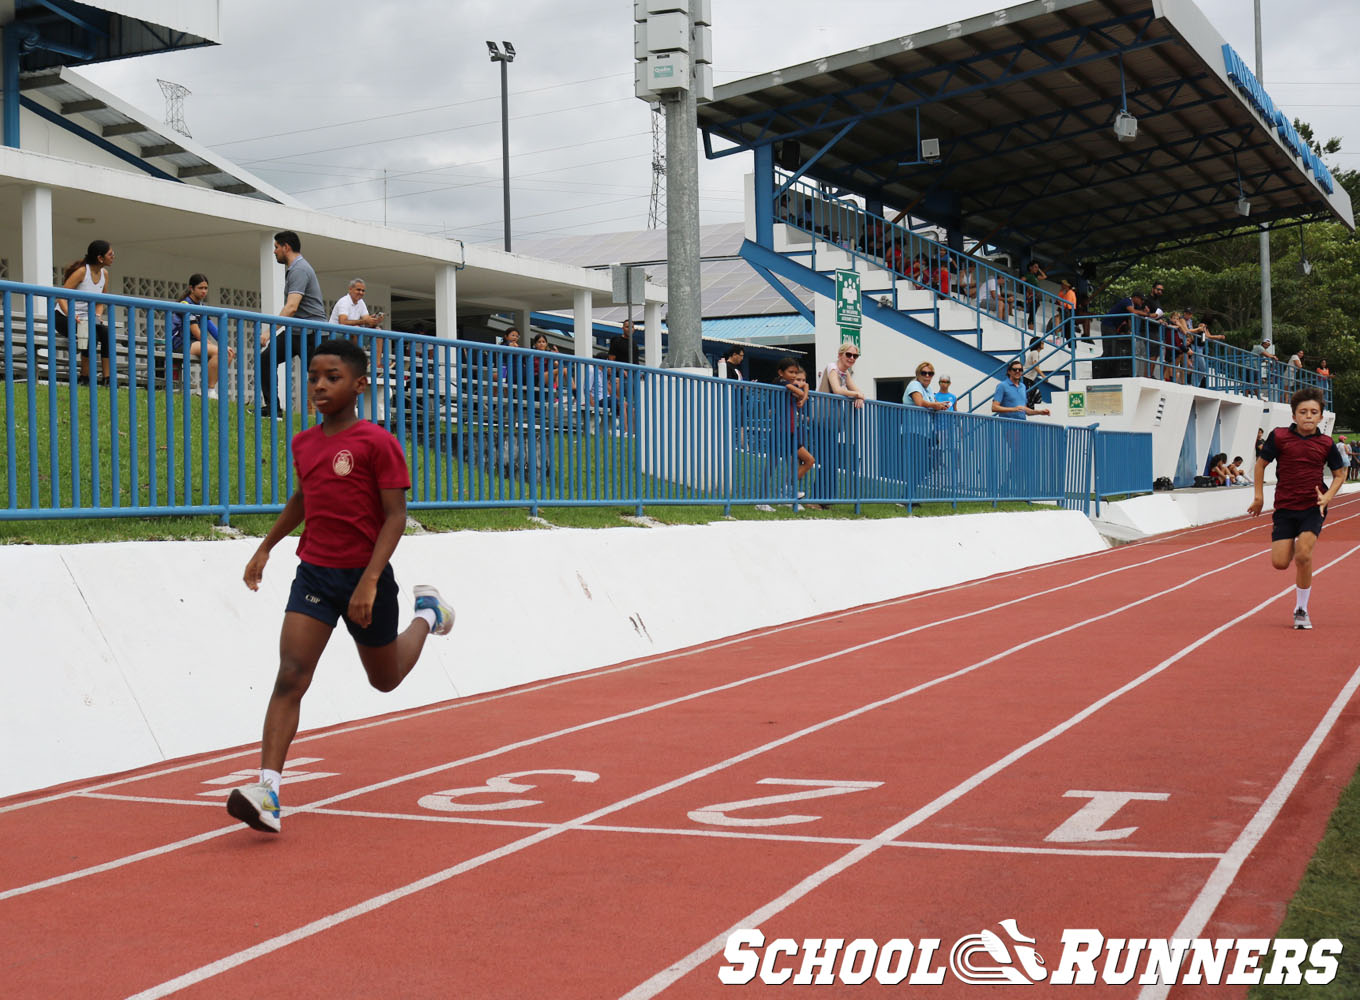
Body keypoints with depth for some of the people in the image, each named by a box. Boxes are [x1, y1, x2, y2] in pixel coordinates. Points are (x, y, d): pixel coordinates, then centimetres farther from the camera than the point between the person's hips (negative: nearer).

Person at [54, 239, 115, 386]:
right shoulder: (81, 271, -17)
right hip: (65, 318, -6)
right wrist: (70, 315, -37)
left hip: (85, 319, 6)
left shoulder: (104, 274, 4)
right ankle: (84, 378, -22)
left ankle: (106, 378, -23)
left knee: (108, 334, -22)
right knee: (91, 335, -33)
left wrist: (98, 316, -8)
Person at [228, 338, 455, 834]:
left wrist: (370, 582, -23)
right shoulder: (303, 443, 6)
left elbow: (395, 517, -15)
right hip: (314, 573, 4)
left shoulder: (378, 443, -13)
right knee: (290, 676, -13)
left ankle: (427, 612, 47)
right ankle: (267, 791, -19)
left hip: (366, 577, -4)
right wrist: (265, 547, 25)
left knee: (384, 679, 18)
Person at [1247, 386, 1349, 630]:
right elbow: (1261, 464, 8)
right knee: (1280, 562, -6)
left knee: (1303, 554, -21)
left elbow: (1340, 474, 11)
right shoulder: (1279, 436, -5)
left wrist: (1327, 497, -6)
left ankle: (1301, 609, -3)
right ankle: (1291, 546, 34)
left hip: (1313, 509, -1)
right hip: (1284, 509, 1)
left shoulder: (1326, 444, -2)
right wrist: (1259, 496, 6)